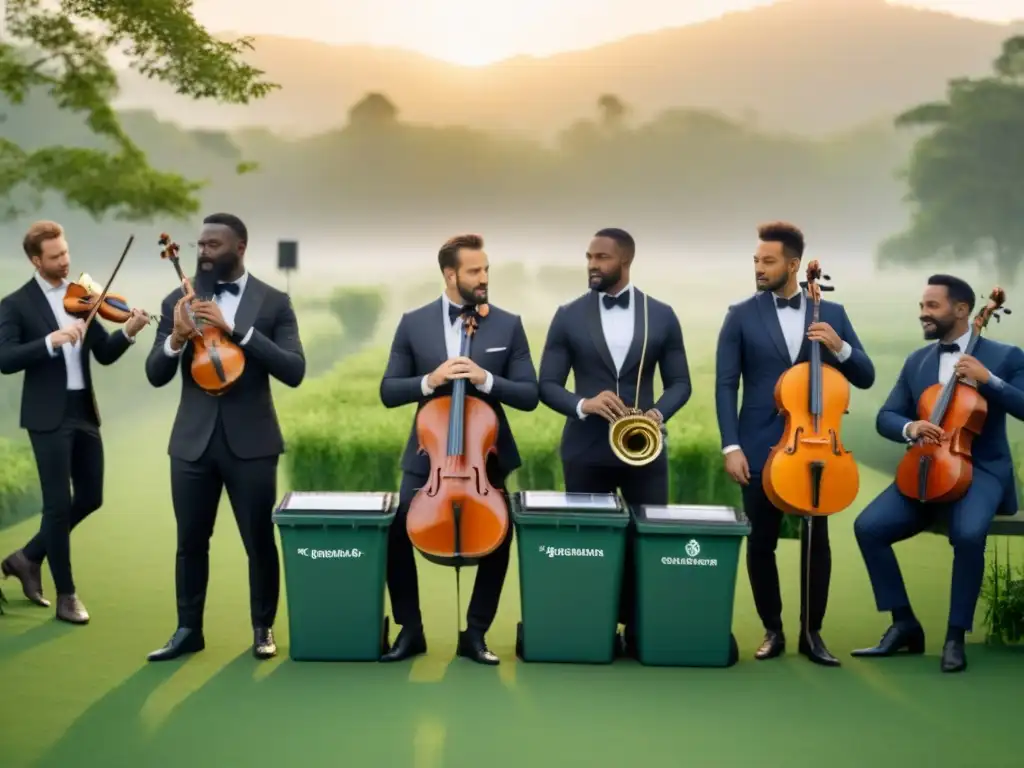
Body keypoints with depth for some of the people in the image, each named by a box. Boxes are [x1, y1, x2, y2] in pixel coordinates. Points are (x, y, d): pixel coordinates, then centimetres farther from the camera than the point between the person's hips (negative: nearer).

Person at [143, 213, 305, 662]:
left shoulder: (273, 302, 0)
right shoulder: (179, 300, 6)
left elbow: (293, 371, -12)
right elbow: (155, 375, 3)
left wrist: (235, 329, -20)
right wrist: (177, 337, -18)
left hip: (250, 441, -2)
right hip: (192, 441, 2)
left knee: (260, 541, 4)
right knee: (191, 541, 9)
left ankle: (263, 628, 20)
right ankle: (188, 629, 22)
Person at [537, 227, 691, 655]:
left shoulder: (662, 316, 3)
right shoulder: (568, 316, 1)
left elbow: (679, 383, 5)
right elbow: (547, 385, 0)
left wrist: (659, 412, -15)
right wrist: (583, 404, -19)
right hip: (585, 450, 0)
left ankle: (641, 627, 17)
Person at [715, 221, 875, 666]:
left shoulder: (831, 314, 6)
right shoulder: (742, 316, 2)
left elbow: (865, 378, 6)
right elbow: (726, 385, -2)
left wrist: (839, 347, -13)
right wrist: (731, 446, -10)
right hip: (762, 447, -1)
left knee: (816, 541, 3)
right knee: (761, 542, 4)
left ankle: (811, 632, 17)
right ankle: (772, 630, 19)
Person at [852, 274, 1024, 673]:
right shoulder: (916, 361, 12)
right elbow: (885, 418, 8)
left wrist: (989, 379, -21)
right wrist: (910, 427, -14)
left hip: (981, 470, -4)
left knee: (968, 533, -35)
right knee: (868, 526, -18)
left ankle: (955, 636, -17)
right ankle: (905, 624, -4)